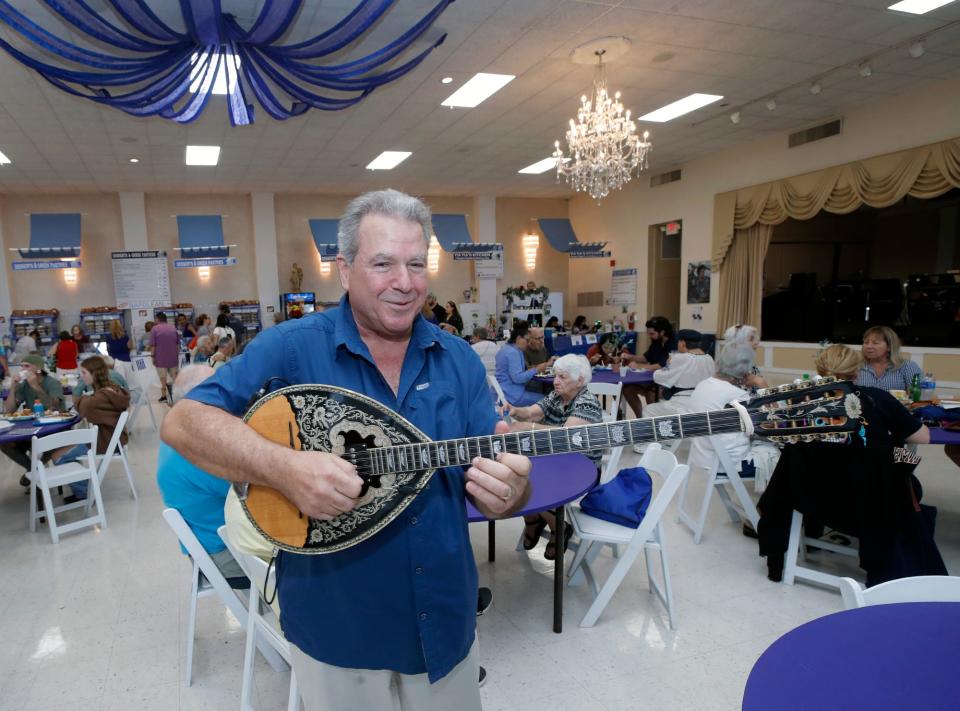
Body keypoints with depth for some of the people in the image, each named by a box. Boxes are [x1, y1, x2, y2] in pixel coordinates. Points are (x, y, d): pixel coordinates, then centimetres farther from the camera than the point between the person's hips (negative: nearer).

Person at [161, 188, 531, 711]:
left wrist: (509, 489, -28)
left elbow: (496, 488, -4)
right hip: (335, 627, -3)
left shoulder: (458, 360, -4)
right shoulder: (292, 348, -12)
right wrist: (285, 468, -33)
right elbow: (183, 422, -17)